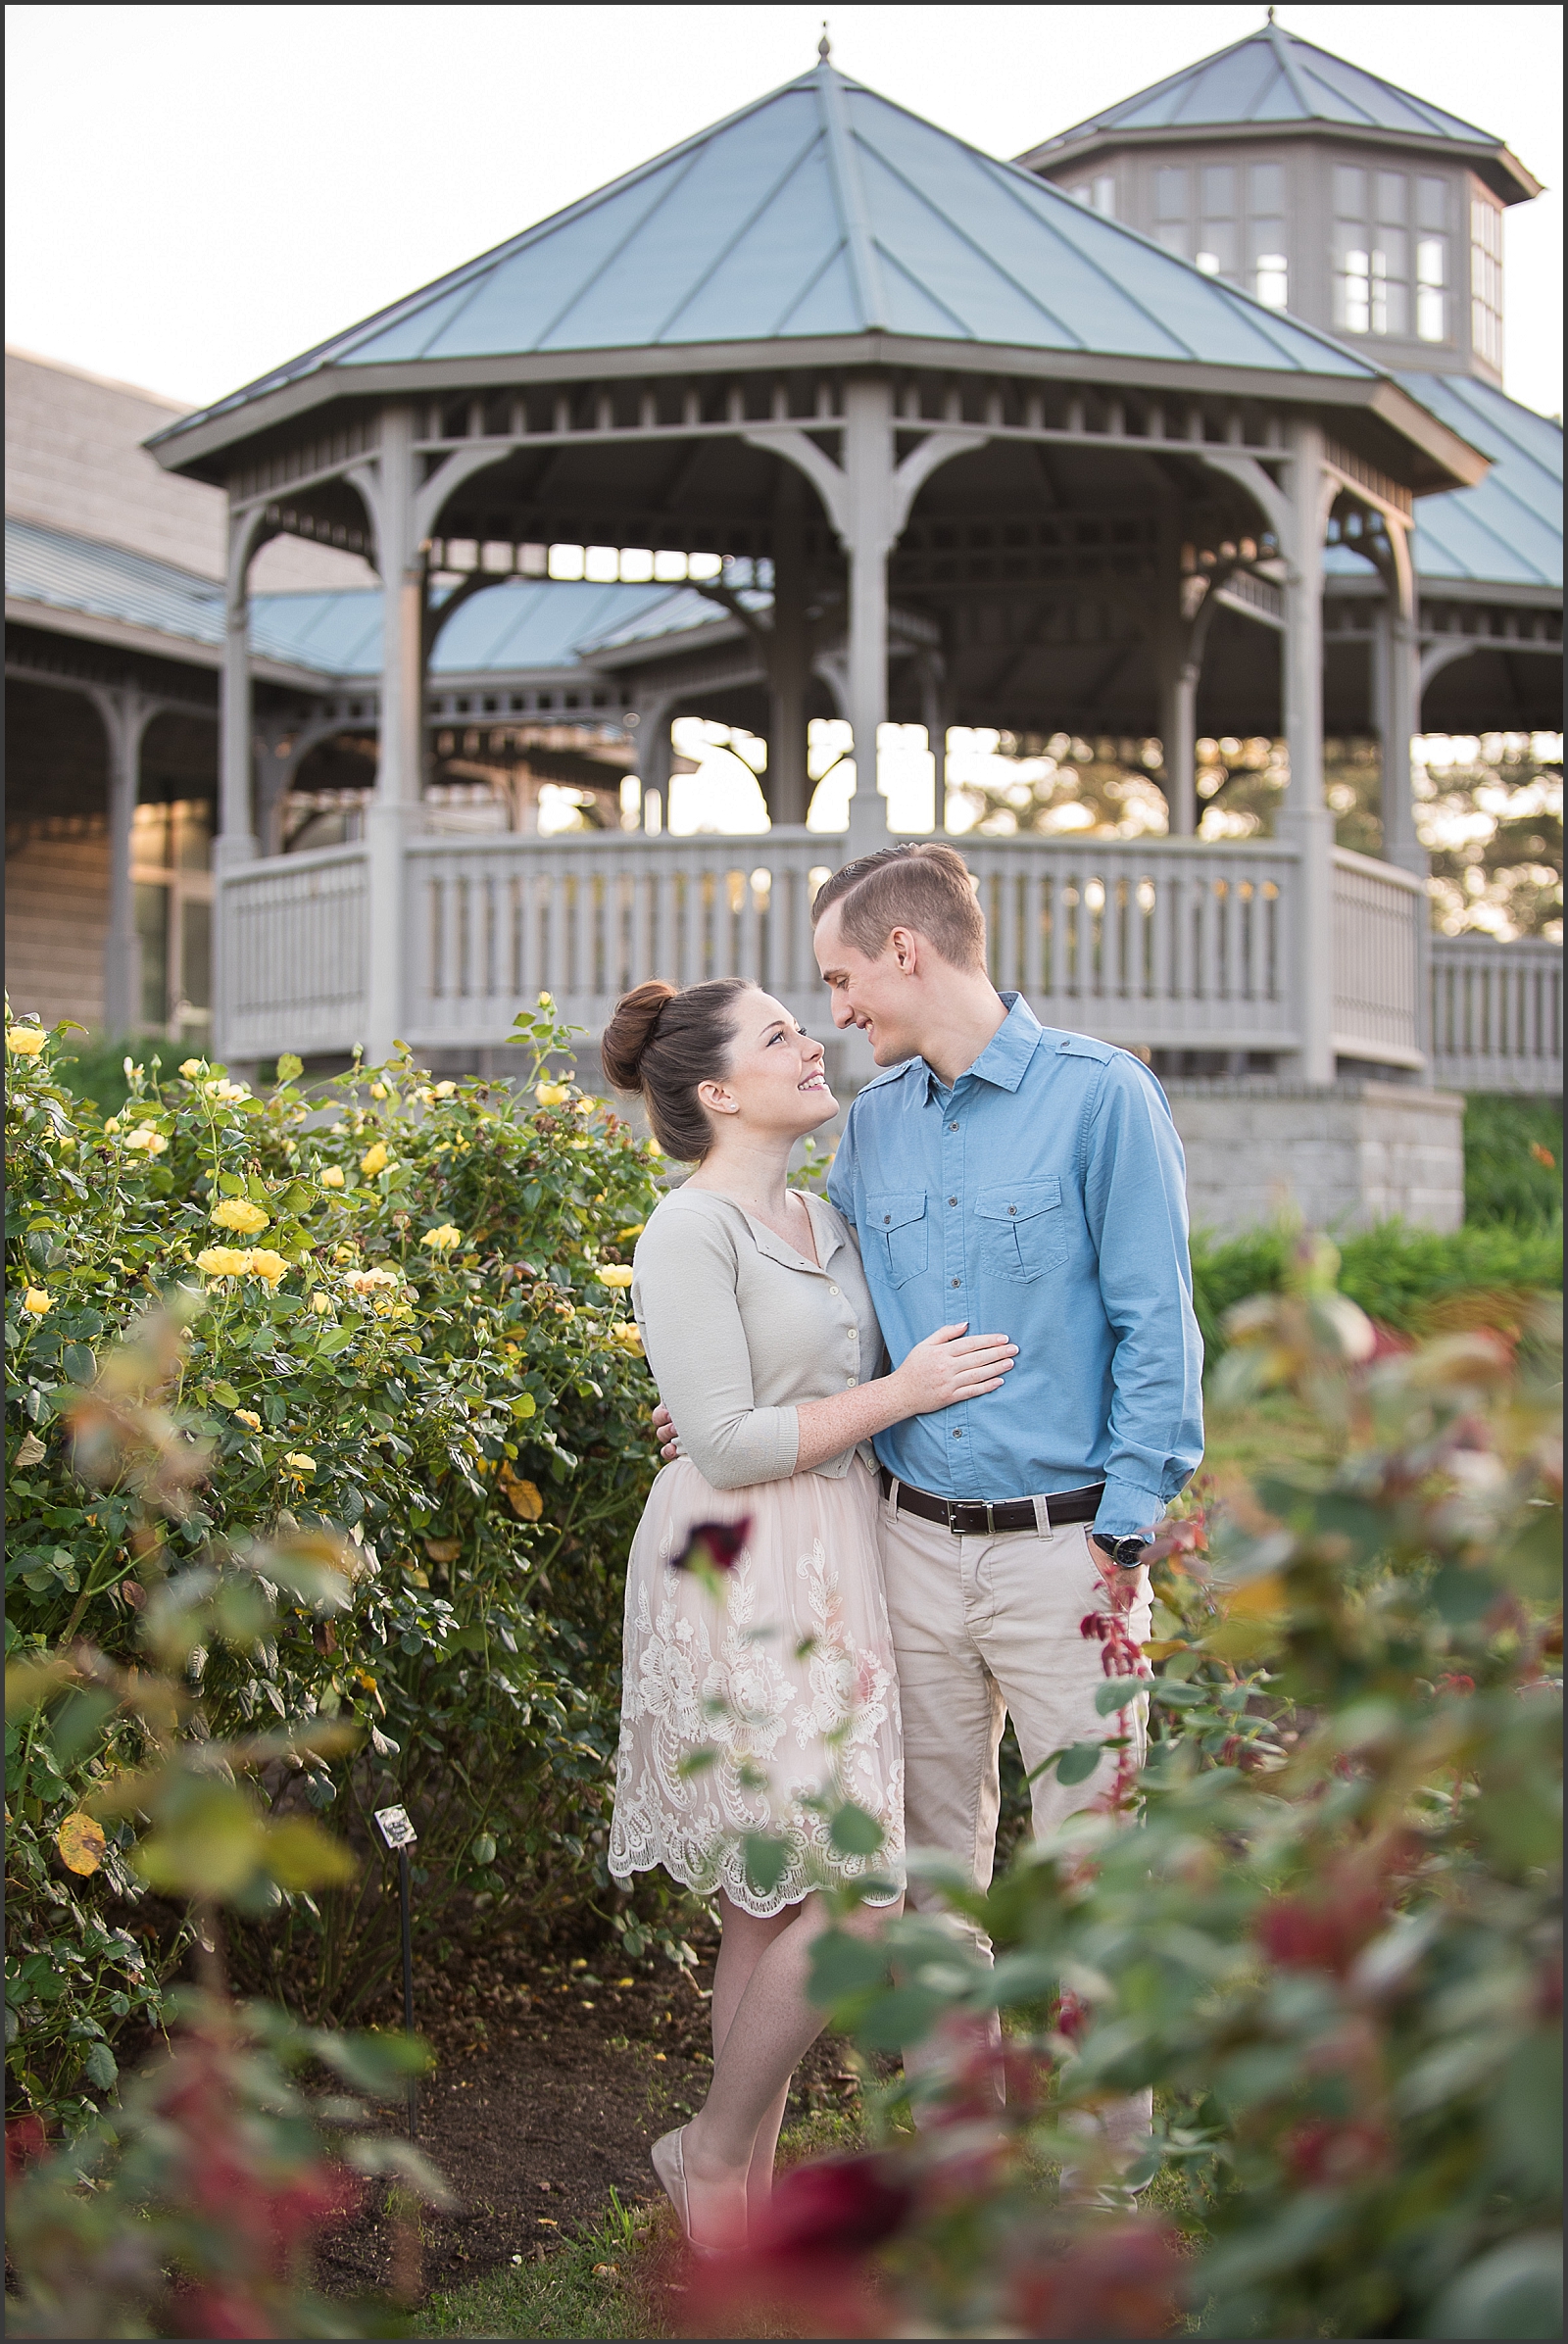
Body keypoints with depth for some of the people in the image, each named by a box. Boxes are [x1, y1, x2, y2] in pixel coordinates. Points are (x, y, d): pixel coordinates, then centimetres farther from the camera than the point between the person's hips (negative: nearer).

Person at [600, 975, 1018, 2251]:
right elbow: (729, 1443, -17)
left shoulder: (829, 1223, 14)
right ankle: (713, 2148, 10)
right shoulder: (690, 1232, -11)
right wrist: (902, 1392, -12)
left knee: (770, 1907, 10)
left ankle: (749, 2192, 18)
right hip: (742, 1582, -8)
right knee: (851, 1896, -9)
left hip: (836, 1572, 8)